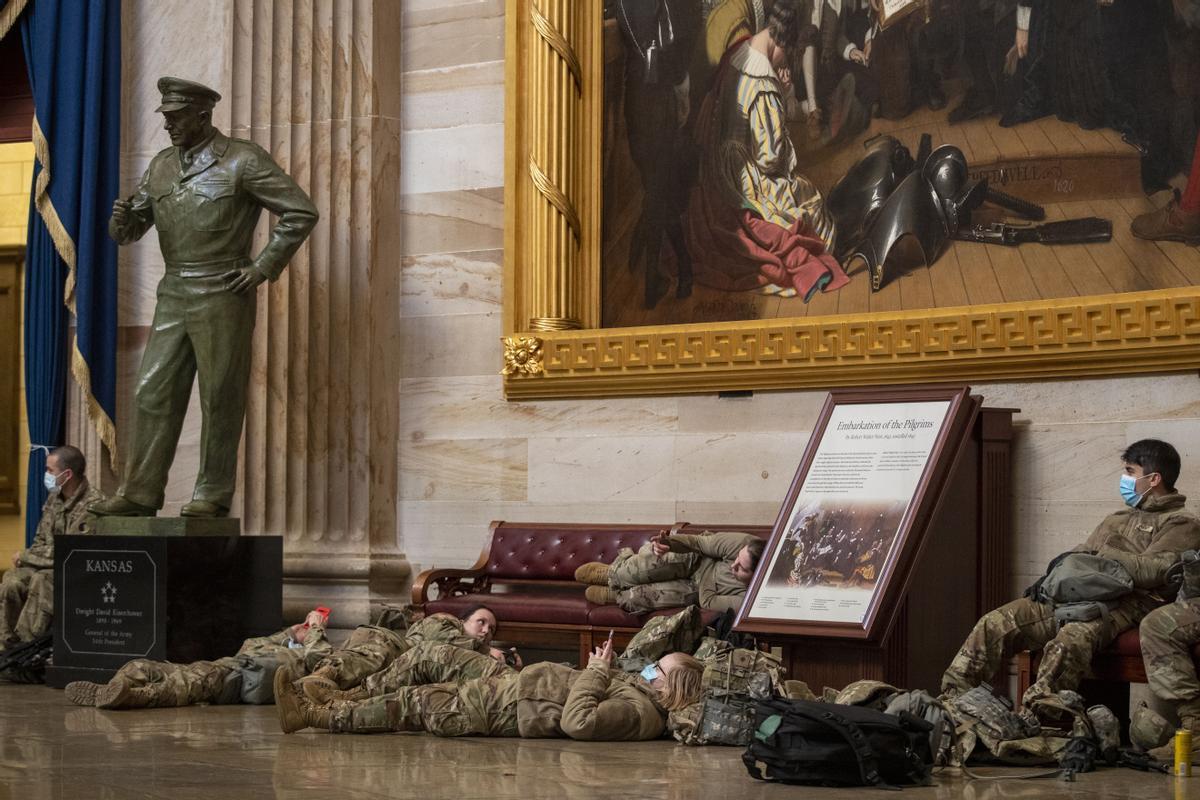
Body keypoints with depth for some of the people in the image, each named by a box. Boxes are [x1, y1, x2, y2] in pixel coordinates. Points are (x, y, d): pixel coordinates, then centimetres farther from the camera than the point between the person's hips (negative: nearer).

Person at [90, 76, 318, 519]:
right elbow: (131, 230, 16)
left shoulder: (243, 160, -6)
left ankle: (214, 495, 8)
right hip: (174, 294, 6)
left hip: (223, 295, -6)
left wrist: (262, 267, -10)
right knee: (154, 394, 2)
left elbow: (301, 213, -7)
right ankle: (140, 493, 4)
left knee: (220, 398, 0)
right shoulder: (162, 165, 13)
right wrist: (121, 219, -9)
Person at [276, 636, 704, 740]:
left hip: (502, 708, -9)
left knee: (414, 705, 0)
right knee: (420, 694, 17)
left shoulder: (638, 712, -27)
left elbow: (577, 721, -36)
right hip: (509, 684, 9)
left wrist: (597, 671, -26)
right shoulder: (640, 688, 1)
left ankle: (315, 715, 12)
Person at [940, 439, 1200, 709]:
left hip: (1125, 604, -8)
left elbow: (1154, 570, -9)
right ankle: (952, 698, -18)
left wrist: (1104, 555, -4)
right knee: (995, 623, -12)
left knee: (1071, 639, -40)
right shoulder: (1117, 519, 34)